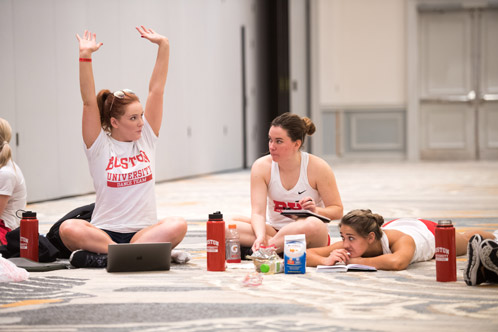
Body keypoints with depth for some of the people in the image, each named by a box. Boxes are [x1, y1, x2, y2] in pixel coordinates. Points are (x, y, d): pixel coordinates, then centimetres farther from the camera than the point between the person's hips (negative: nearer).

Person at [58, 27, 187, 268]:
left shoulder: (146, 138, 10)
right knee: (68, 228, -33)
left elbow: (156, 90, 5)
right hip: (104, 231, -2)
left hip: (143, 231, 2)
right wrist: (85, 57, -20)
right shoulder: (99, 146, 2)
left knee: (177, 225, -31)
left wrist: (163, 46, -1)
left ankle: (103, 256, -31)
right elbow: (89, 102, -10)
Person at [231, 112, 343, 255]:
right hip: (273, 230, 2)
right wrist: (260, 237, -35)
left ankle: (251, 251, -29)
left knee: (313, 225, -41)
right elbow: (258, 212, -14)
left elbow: (337, 210, -4)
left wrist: (316, 210, -26)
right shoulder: (261, 167, -6)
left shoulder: (318, 168, -9)